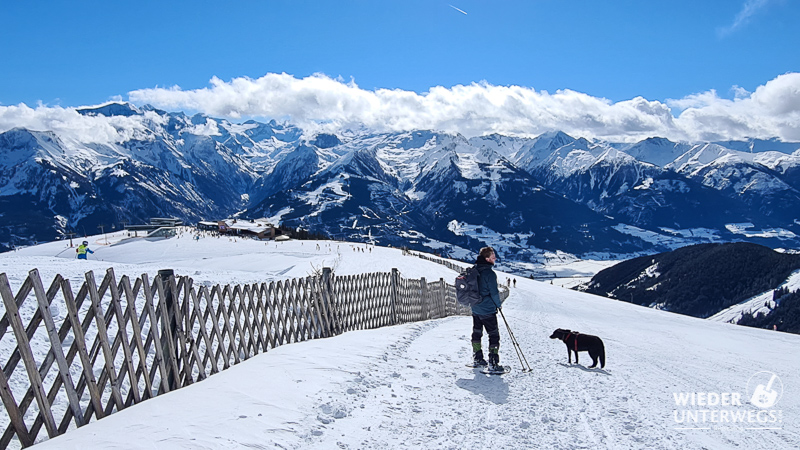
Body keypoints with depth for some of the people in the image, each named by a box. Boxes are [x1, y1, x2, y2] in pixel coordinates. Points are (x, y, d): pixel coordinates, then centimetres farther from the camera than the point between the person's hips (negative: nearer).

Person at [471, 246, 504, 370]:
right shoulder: (489, 273, -20)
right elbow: (494, 293, -17)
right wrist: (498, 304, 0)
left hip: (475, 309, 8)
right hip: (488, 310, -8)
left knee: (477, 333, 19)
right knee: (494, 335, 1)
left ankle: (477, 358, 28)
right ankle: (493, 362, -2)